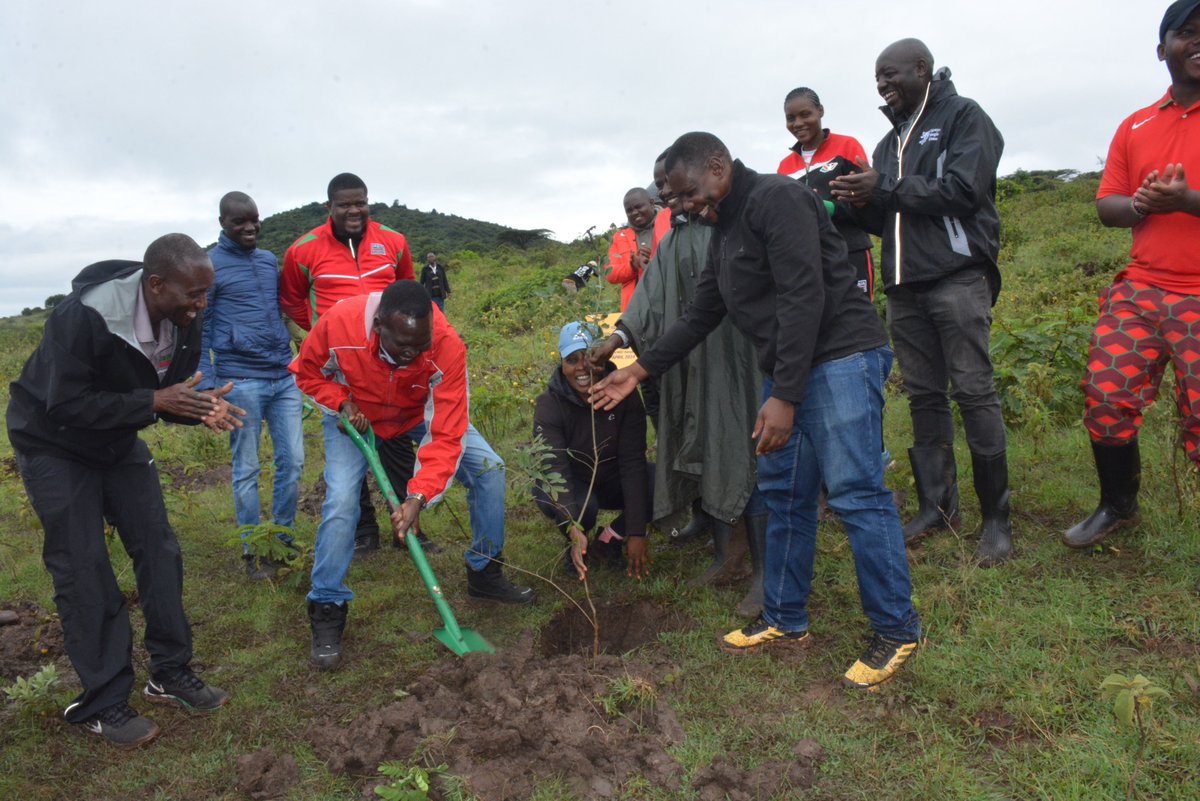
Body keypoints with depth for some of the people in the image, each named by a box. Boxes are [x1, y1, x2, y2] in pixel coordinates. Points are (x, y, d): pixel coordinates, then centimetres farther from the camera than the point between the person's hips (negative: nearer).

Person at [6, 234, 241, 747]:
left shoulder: (184, 324, -13)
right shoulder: (84, 317, -33)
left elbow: (169, 395, -2)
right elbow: (66, 405, -31)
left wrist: (202, 409, -24)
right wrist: (154, 401, -37)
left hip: (118, 443, 6)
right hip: (54, 445, -6)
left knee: (159, 550, 3)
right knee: (83, 571, -4)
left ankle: (170, 674, 18)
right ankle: (101, 704, 9)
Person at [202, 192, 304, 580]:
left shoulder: (270, 260, 14)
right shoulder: (209, 265, -3)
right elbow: (199, 329, -3)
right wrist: (207, 385, -8)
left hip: (284, 377, 5)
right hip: (241, 382, -5)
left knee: (292, 462, 6)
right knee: (247, 470, 4)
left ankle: (282, 540, 21)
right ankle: (254, 551, 16)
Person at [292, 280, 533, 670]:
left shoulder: (447, 347, -37)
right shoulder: (338, 323, -35)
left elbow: (446, 436, -34)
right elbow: (306, 372, -10)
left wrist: (419, 496, -43)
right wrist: (341, 403, -27)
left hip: (420, 413, 1)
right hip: (354, 414, -1)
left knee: (488, 467, -10)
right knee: (341, 500, -19)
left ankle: (484, 573, 10)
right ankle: (327, 611, 1)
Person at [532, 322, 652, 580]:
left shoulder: (624, 396, -17)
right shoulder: (548, 404, -22)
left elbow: (632, 463, -23)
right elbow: (556, 469, -32)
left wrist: (636, 533, -30)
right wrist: (573, 530, -48)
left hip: (613, 480, 2)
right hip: (569, 485, -2)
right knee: (582, 506, -37)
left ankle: (608, 540, -3)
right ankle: (577, 545, -1)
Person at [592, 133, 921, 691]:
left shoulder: (777, 199, -12)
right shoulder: (724, 231, 18)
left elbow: (804, 299, -21)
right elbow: (699, 315, 22)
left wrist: (784, 397, -23)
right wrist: (638, 371, 19)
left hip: (839, 358, -10)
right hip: (784, 371, 10)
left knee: (855, 494, -8)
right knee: (783, 494, 11)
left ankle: (896, 630, 7)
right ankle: (785, 620, 23)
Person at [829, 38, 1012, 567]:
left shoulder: (963, 117, 3)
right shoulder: (891, 141, 22)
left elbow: (964, 191, -13)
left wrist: (886, 189, -10)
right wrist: (861, 204, 0)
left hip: (957, 276, -6)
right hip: (905, 285, 7)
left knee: (973, 392, -8)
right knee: (923, 397, 6)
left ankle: (996, 518, 0)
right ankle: (937, 506, 13)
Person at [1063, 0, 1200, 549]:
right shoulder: (1135, 127, 13)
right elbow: (1106, 205, 13)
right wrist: (1137, 205, -7)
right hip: (1140, 289, 4)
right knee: (1106, 398, 1)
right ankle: (1118, 507, 22)